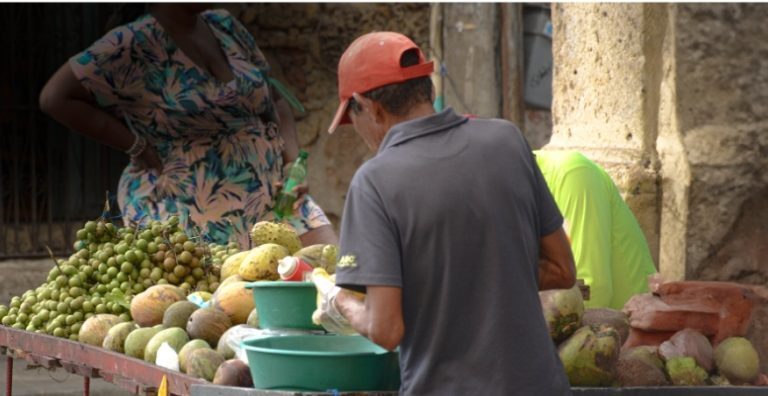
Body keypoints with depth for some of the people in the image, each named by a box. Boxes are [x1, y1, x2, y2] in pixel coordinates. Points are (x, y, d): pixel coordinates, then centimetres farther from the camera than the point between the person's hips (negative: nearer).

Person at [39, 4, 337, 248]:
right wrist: (136, 146, -11)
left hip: (271, 196, 6)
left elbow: (275, 102, 16)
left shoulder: (224, 26, 11)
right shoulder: (132, 45, -9)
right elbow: (55, 98, -12)